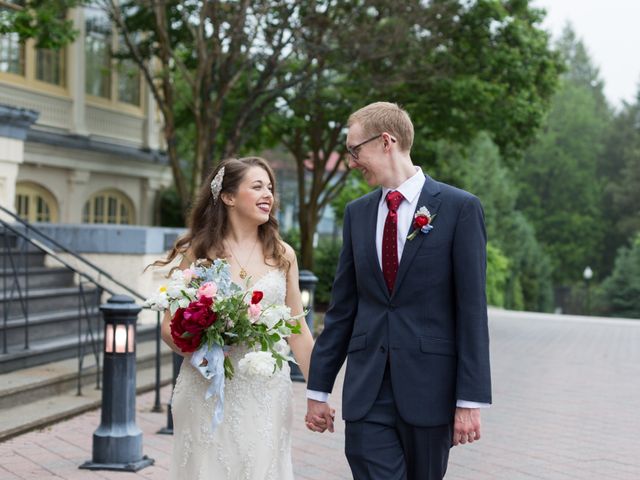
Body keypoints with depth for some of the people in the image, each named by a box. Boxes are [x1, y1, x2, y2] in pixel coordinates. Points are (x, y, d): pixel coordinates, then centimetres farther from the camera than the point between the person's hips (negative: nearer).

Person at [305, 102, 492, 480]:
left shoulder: (460, 207, -4)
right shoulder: (357, 212, 10)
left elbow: (472, 309, -7)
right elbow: (343, 307, 11)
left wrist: (471, 399, -11)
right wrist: (319, 388, 10)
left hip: (429, 388, -3)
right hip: (366, 391, 3)